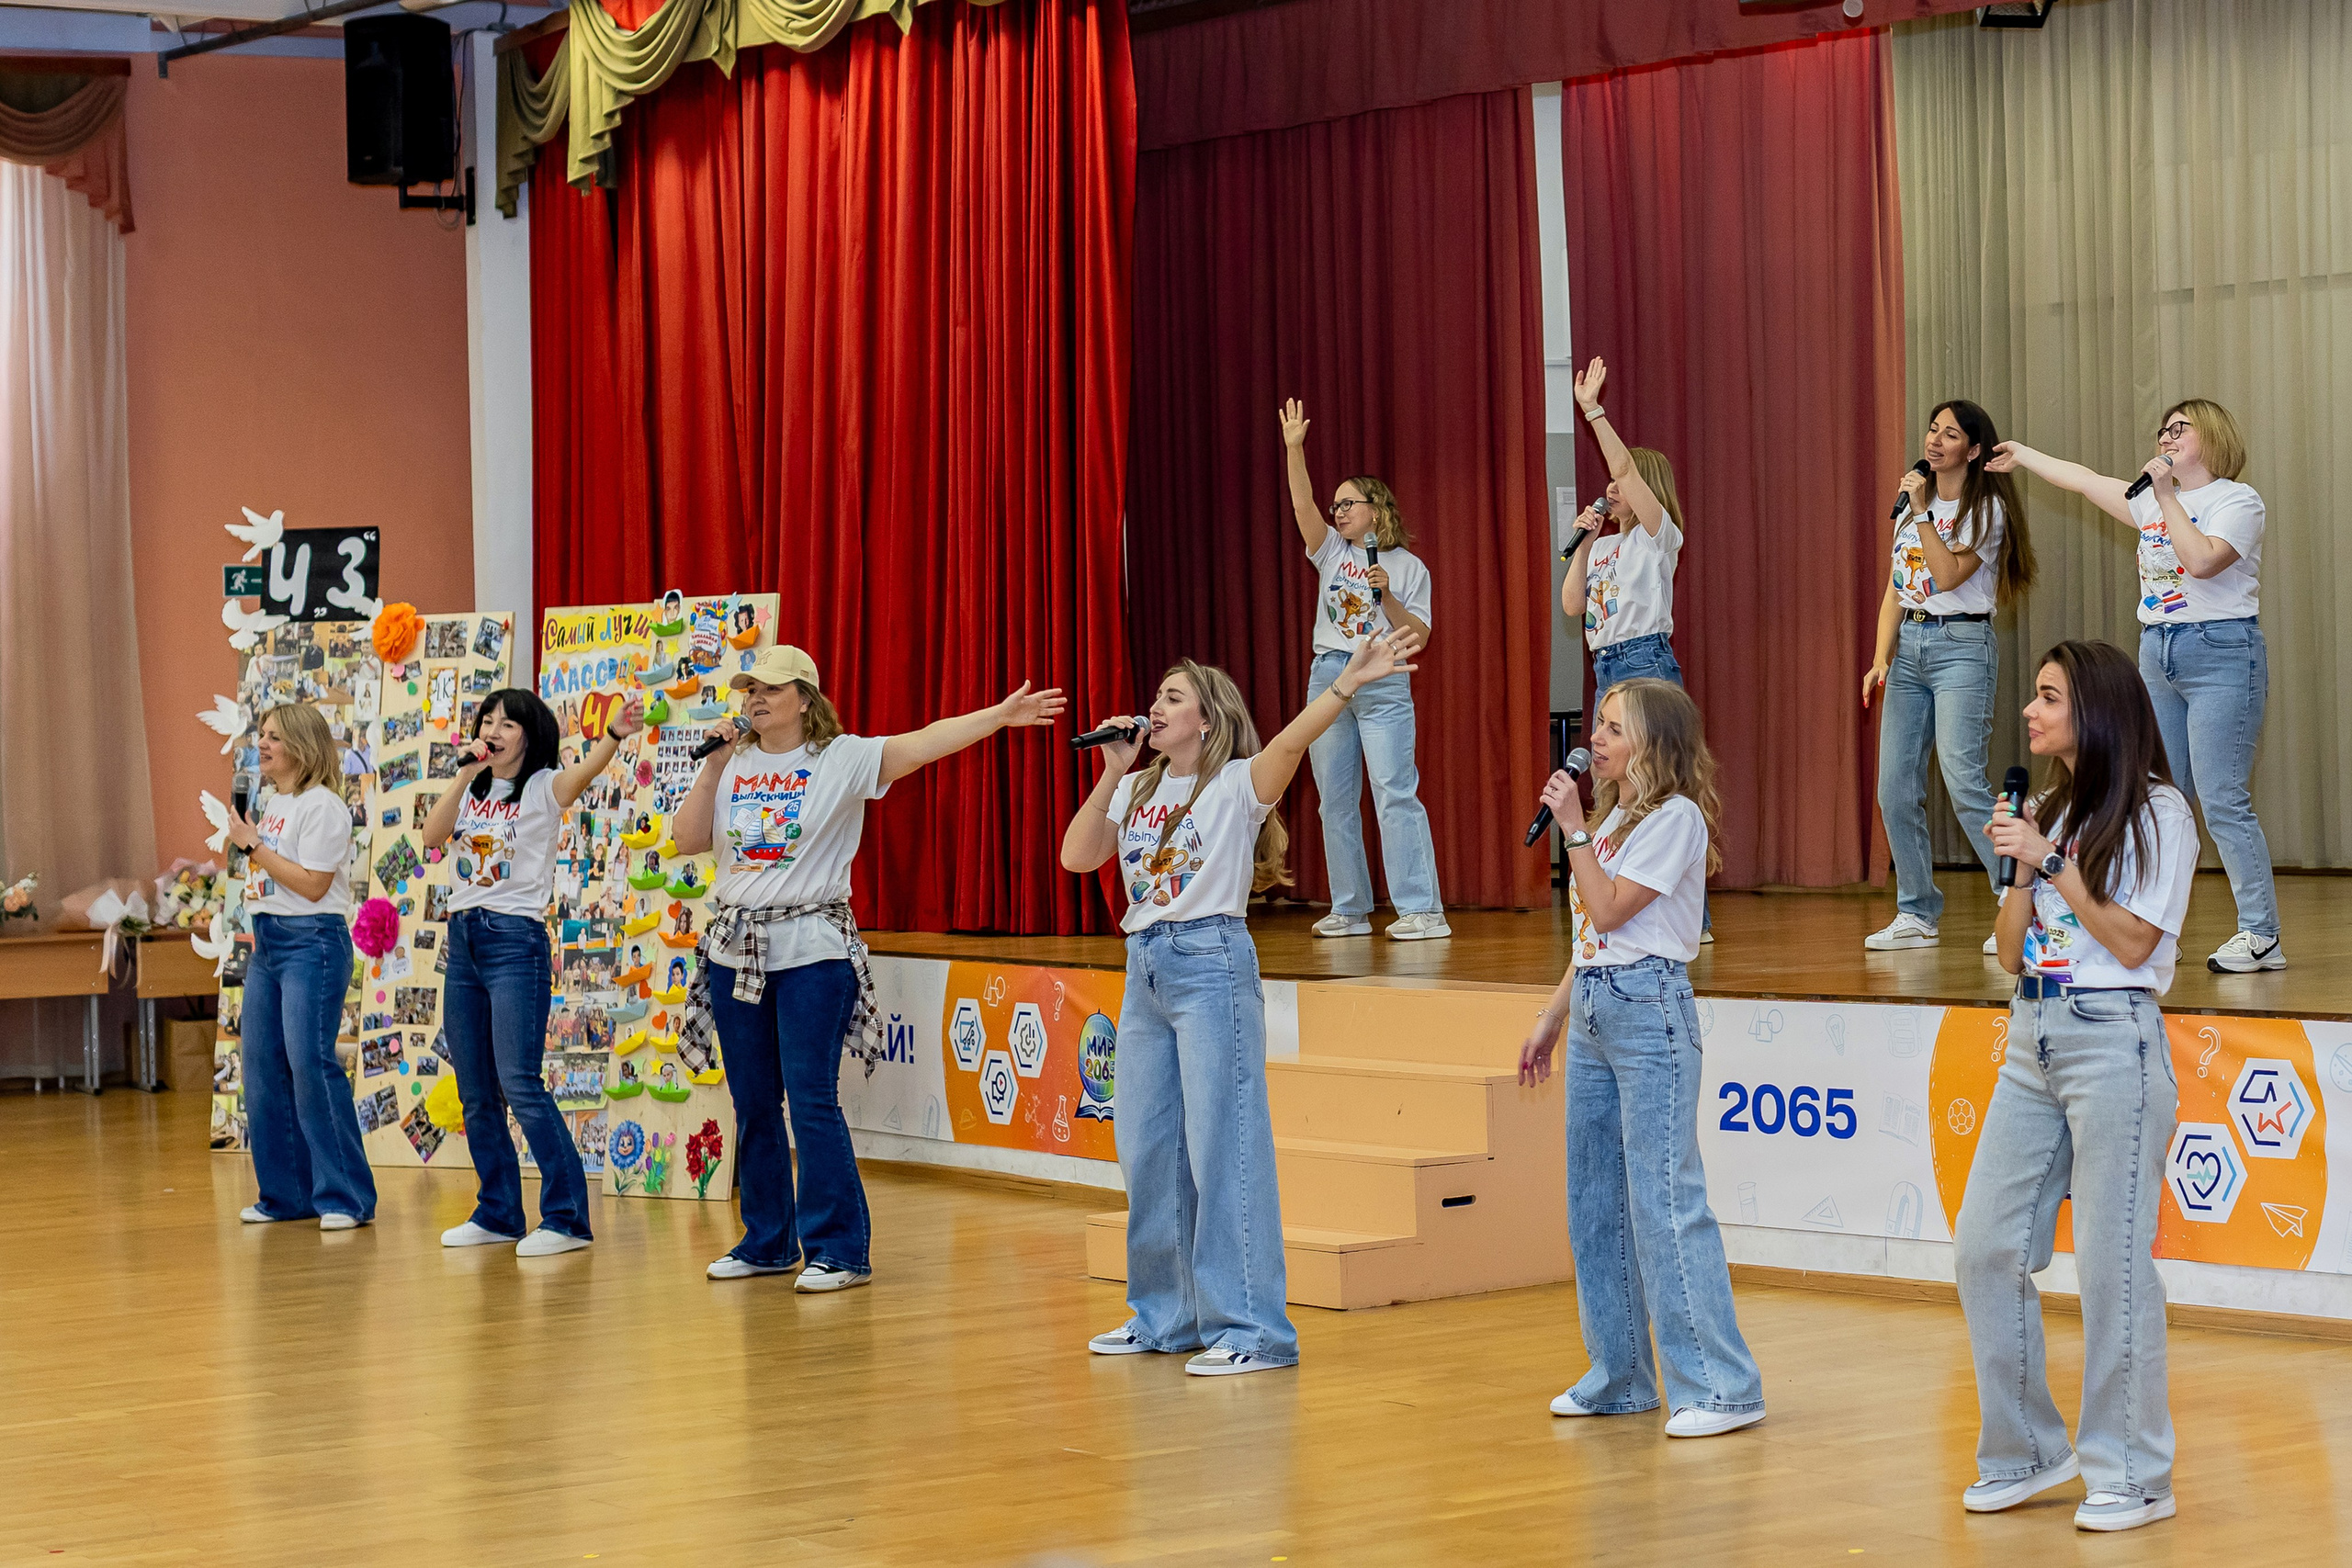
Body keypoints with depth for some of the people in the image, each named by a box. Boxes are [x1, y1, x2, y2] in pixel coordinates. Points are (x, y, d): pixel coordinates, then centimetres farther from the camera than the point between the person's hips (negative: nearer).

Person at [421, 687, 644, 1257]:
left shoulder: (544, 787, -3)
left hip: (515, 939, -7)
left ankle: (567, 1218, -11)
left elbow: (585, 769, -24)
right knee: (475, 1094, 10)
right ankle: (498, 1214, 19)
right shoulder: (472, 791, 14)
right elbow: (433, 836, -1)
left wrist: (615, 735, -45)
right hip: (462, 940, 7)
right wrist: (467, 773, -10)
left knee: (520, 1086, -14)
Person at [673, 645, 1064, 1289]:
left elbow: (925, 744, -14)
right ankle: (766, 1242, 21)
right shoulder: (732, 763, 11)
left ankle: (837, 1250, -3)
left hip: (811, 950, -5)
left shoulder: (842, 760, -4)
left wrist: (1001, 716, -25)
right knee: (752, 1103, 10)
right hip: (735, 945, 5)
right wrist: (715, 765, -2)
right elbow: (687, 839, 5)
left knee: (813, 1102, -9)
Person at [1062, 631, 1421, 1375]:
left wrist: (1347, 684, -37)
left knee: (1223, 1147, -8)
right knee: (1147, 1152, 11)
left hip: (1211, 964, -7)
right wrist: (1113, 774, -2)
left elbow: (1291, 742, -23)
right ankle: (1167, 1315, 23)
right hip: (1145, 966, 7)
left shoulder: (1237, 785, -5)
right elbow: (1076, 857, 5)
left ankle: (1251, 1329, -6)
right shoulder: (1137, 790, 14)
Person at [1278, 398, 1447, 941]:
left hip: (1383, 684, -5)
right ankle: (1349, 910, 13)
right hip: (1328, 678, 5)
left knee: (1395, 794, -13)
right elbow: (1303, 505, -4)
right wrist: (1294, 449, -16)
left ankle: (1421, 911, -16)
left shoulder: (1407, 566, 3)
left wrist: (1387, 596, -15)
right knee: (1335, 799, 6)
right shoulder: (1332, 551, 11)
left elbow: (1418, 637, -2)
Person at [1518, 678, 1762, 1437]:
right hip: (1593, 1010, 9)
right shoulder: (1611, 817, 16)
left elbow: (1610, 910, -17)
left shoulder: (1675, 818, -10)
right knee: (1595, 1202, 11)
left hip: (1649, 1010, -9)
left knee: (1665, 1199, -12)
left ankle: (1721, 1386, -10)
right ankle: (1620, 1377, 20)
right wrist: (1552, 1016, 19)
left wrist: (1574, 827, -14)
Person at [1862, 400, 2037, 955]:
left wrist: (1924, 513, -14)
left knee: (1963, 782, -18)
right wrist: (1880, 659, 4)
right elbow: (1895, 591, 15)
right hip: (1908, 645, 7)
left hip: (1961, 644, -7)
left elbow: (1948, 574, -16)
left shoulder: (1987, 509, -4)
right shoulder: (1912, 506, 16)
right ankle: (1917, 915, 11)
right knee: (1895, 789, 3)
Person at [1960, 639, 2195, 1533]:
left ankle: (2132, 1474, 4)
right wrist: (2022, 871, -4)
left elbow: (2134, 943, -12)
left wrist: (2056, 861, -13)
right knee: (1984, 1250, 5)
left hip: (2113, 1040, -7)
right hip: (2033, 1039, 7)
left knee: (2110, 1260, -5)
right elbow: (2012, 954, 12)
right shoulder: (2046, 812, 14)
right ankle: (2026, 1452, 17)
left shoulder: (2156, 814, -5)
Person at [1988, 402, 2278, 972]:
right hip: (2157, 653, 8)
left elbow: (2203, 560, -22)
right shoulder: (2152, 500, 15)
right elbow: (2085, 480, 27)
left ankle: (2262, 935, -10)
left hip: (2222, 653, -8)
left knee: (2223, 801, -13)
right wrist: (2024, 456, 34)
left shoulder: (2237, 500, -6)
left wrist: (2167, 496, -18)